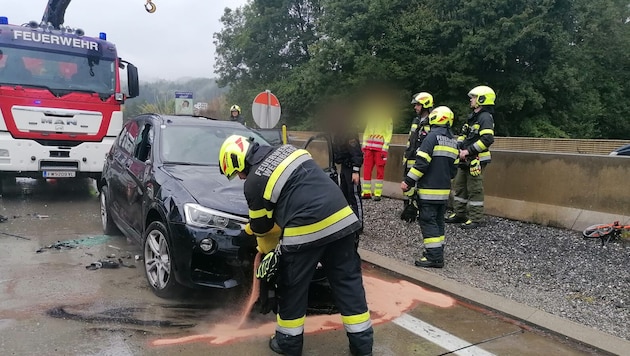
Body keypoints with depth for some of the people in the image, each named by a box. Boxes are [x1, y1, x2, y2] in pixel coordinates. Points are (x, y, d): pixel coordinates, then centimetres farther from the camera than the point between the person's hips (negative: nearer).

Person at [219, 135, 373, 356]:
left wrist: (266, 248, 31)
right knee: (348, 283, 14)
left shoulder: (254, 183, -2)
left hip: (305, 232, -7)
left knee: (292, 288, 15)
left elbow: (261, 225, 9)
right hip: (341, 219, 7)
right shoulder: (285, 151, 17)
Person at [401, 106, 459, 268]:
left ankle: (434, 256, -5)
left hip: (429, 189, -8)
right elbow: (454, 167, 16)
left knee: (428, 221, -4)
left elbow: (422, 162, -19)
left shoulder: (432, 136, -11)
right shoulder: (453, 141, 12)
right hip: (444, 189, 8)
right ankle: (437, 252, 22)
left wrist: (408, 181, -15)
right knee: (438, 221, 15)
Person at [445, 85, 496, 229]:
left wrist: (468, 151, -22)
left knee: (474, 189, -3)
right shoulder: (473, 116, 17)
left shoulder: (485, 117, -13)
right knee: (459, 185, 15)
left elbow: (487, 139, -24)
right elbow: (464, 135, 22)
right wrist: (458, 146, 3)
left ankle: (475, 219, 7)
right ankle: (459, 214, 27)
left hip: (476, 160, -10)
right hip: (465, 159, 10)